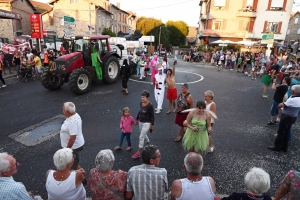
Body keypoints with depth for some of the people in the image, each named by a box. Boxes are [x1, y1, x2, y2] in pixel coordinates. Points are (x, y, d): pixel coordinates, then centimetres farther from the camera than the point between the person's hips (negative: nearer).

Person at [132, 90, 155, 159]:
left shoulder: (150, 105, -21)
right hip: (140, 122, 7)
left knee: (141, 137, -4)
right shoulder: (141, 103, -2)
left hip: (147, 123, -7)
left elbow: (152, 116, -14)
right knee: (144, 135, 22)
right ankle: (149, 145, 46)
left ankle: (138, 153, 7)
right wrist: (136, 119, 19)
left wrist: (152, 125, -11)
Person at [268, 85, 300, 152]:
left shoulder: (293, 100, -27)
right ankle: (284, 147, 29)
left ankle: (277, 147, 17)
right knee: (286, 132, 18)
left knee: (281, 132, 5)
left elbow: (280, 105, -20)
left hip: (287, 117, -9)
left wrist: (281, 104, 0)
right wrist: (284, 104, -8)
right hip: (293, 117, 9)